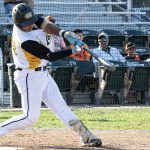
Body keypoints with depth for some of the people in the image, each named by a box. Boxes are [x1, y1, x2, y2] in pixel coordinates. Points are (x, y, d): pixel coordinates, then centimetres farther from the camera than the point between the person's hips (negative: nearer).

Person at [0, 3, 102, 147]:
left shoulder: (26, 18, -9)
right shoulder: (25, 41, -30)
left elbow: (46, 25, -6)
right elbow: (50, 56, -25)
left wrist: (64, 33, -24)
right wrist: (73, 51, -28)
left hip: (42, 74, 9)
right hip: (29, 77, -9)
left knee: (60, 107, 6)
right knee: (31, 117, -9)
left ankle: (85, 136, 4)